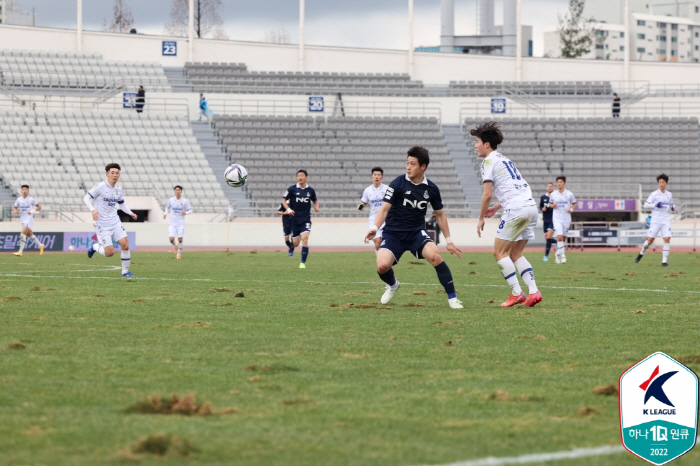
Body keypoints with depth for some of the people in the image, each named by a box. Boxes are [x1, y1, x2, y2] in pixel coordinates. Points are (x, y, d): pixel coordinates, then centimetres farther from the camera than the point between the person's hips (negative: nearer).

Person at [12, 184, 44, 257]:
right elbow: (14, 207, 15)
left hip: (29, 219, -6)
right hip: (22, 220, 6)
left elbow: (39, 207, 1)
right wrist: (15, 211, -8)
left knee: (23, 234, -18)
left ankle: (20, 252, -18)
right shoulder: (19, 199, 5)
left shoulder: (31, 199, -7)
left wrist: (33, 211, -15)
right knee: (30, 235, 17)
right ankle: (40, 246, 36)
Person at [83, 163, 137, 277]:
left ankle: (125, 271, 5)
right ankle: (94, 247, 22)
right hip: (102, 224, -5)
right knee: (110, 253, -10)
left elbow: (122, 204, 22)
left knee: (125, 244, -11)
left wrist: (130, 213, 6)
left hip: (115, 222, 5)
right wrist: (93, 210, -26)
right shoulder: (100, 186, -11)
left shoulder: (118, 189, 8)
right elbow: (86, 198, -9)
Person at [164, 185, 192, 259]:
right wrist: (165, 213, 1)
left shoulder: (185, 201, -4)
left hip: (180, 223, -1)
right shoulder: (171, 200, 0)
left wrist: (186, 213, -19)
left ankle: (179, 253, 17)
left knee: (180, 239, -6)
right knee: (171, 239, -12)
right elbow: (168, 207, 19)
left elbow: (190, 210, 3)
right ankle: (175, 246, 24)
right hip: (172, 223, 1)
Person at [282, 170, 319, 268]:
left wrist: (316, 207, -3)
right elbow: (284, 200, 2)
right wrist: (288, 209, -15)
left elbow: (315, 201, 18)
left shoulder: (310, 190, 2)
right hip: (294, 219, 0)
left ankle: (303, 263, -15)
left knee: (305, 238, -19)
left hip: (306, 219, 0)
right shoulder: (292, 189, -4)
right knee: (295, 243, 4)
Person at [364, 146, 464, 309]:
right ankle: (392, 285, 17)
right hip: (393, 233, -1)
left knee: (435, 256, -28)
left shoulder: (431, 189, -1)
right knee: (382, 266, -23)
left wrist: (449, 241, 13)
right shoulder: (398, 184, -10)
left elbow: (440, 214, 12)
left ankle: (452, 298, -13)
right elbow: (385, 208, -14)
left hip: (417, 233, 1)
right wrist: (375, 228, -32)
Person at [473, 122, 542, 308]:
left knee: (500, 252, 1)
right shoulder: (504, 159, 25)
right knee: (515, 254, 14)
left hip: (516, 209, -9)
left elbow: (487, 194, -10)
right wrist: (496, 207, 32)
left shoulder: (489, 161, -3)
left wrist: (481, 219, 0)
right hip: (531, 207, 9)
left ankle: (517, 293, -8)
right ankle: (533, 291, 0)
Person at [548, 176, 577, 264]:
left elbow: (574, 203, 10)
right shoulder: (553, 195, 2)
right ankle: (562, 256, -16)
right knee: (559, 237, -17)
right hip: (557, 218, -1)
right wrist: (552, 205, -7)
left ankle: (558, 254, 26)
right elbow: (550, 203, 16)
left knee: (564, 238, 8)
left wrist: (571, 209, -10)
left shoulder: (569, 194, -1)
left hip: (566, 219, 1)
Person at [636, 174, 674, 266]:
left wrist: (672, 207, 3)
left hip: (666, 220, 3)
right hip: (655, 220, -3)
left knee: (667, 239, -12)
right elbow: (645, 205, -6)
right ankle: (641, 253, 25)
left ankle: (664, 260, -8)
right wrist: (656, 205, -20)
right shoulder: (654, 194, -2)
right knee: (650, 239, -2)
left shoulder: (669, 195, 10)